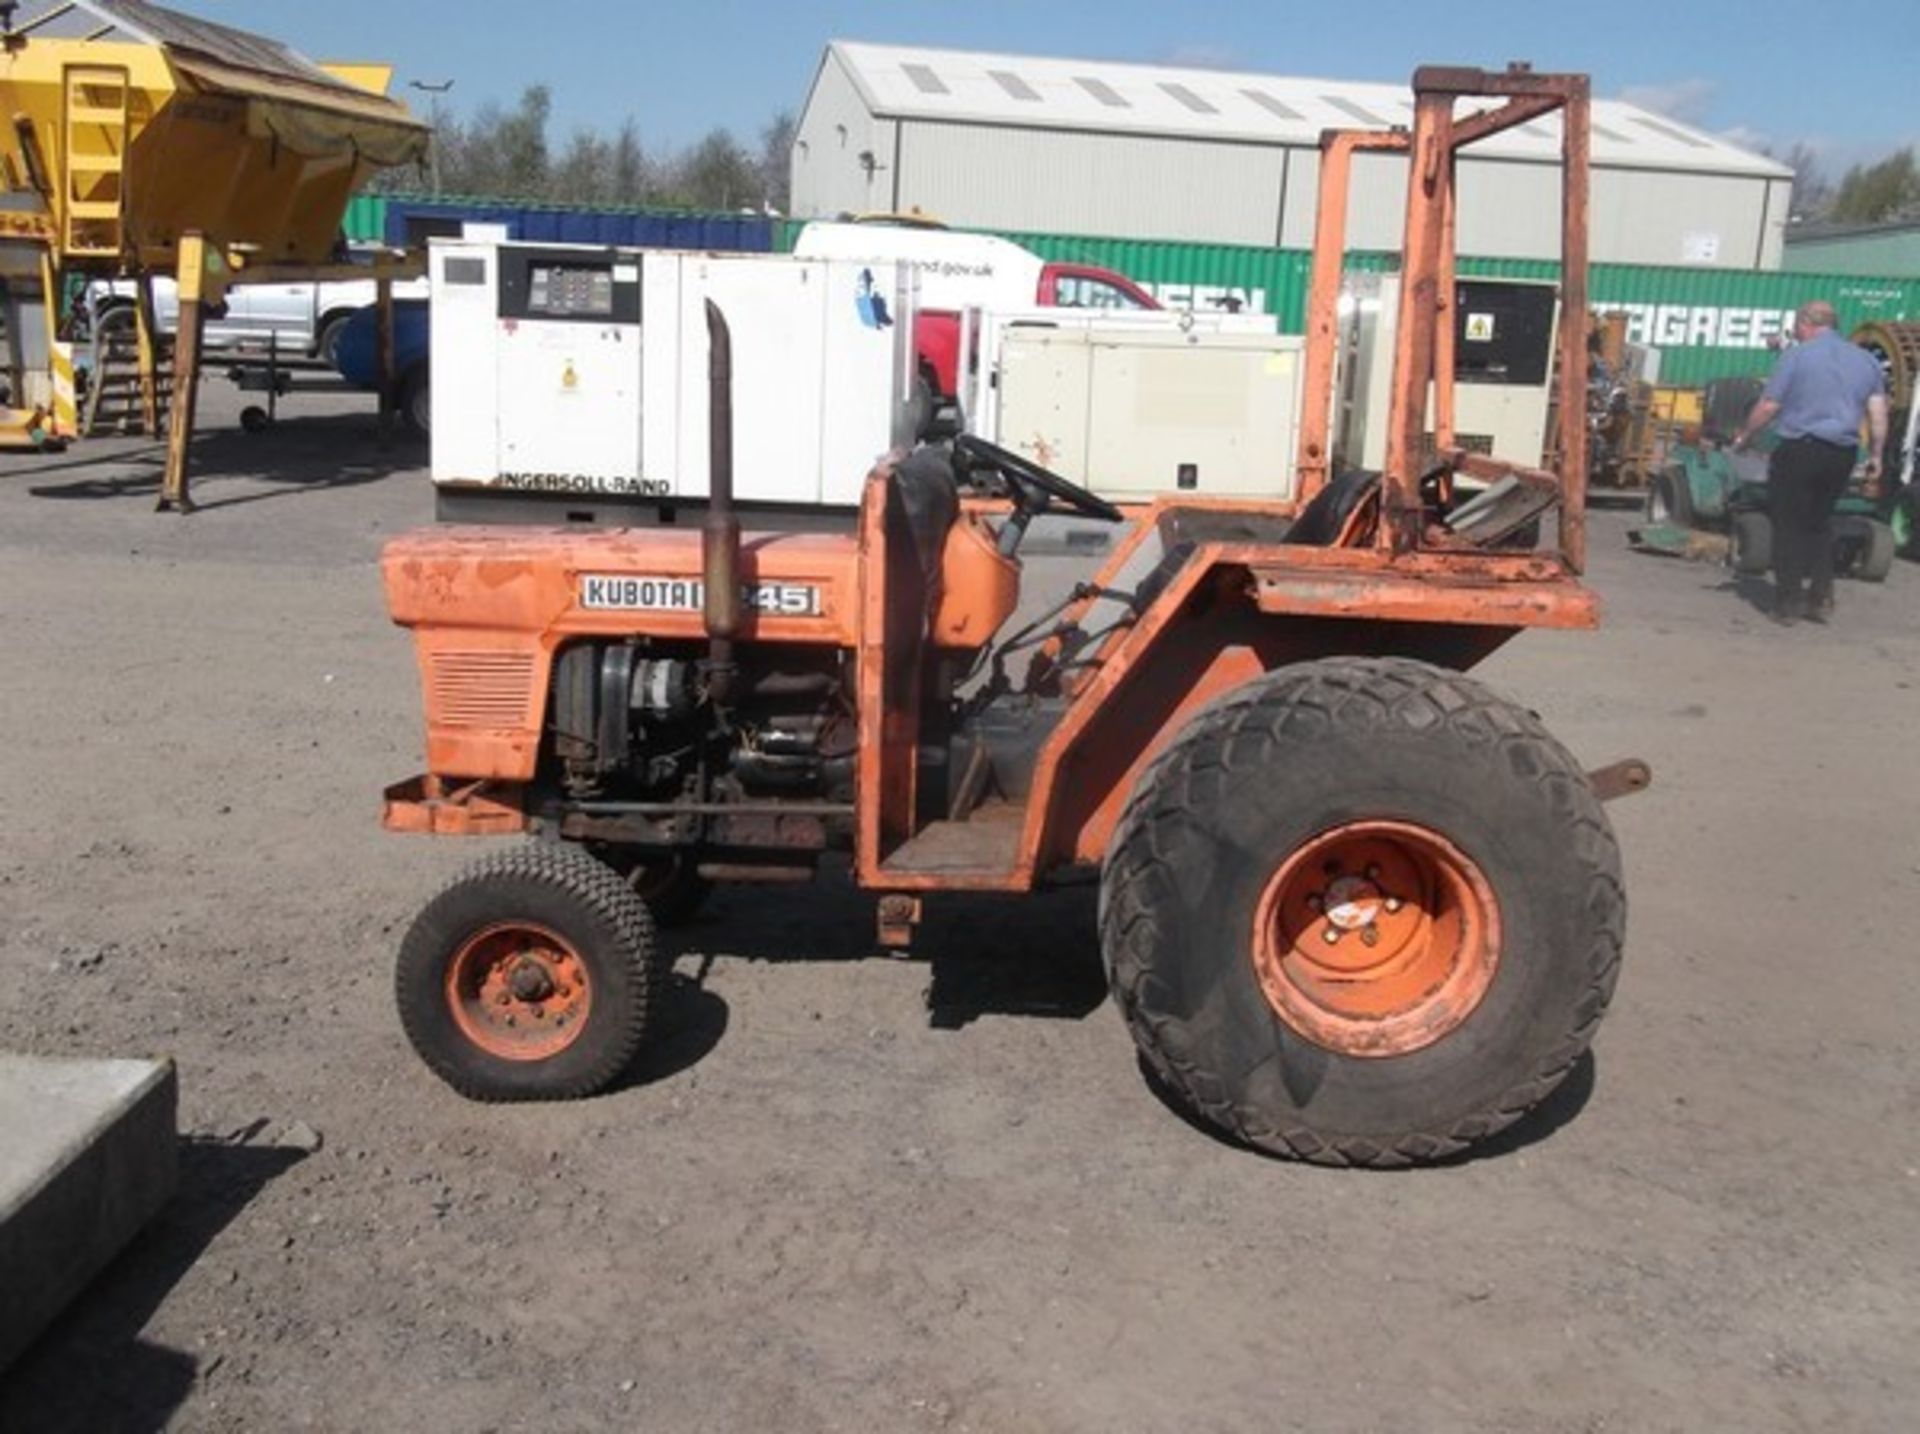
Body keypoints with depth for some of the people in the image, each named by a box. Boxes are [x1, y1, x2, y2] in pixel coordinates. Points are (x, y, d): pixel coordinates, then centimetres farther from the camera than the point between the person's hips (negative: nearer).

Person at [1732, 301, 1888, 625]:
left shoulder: (1796, 356, -5)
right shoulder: (1866, 359, 11)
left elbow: (1768, 407, -7)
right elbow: (1878, 412, 7)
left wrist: (1744, 436, 7)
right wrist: (1876, 455, 14)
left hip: (1800, 450, -5)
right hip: (1842, 455, 5)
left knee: (1789, 527, 4)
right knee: (1819, 523, 19)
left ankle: (1788, 604, 4)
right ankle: (1821, 599, 14)